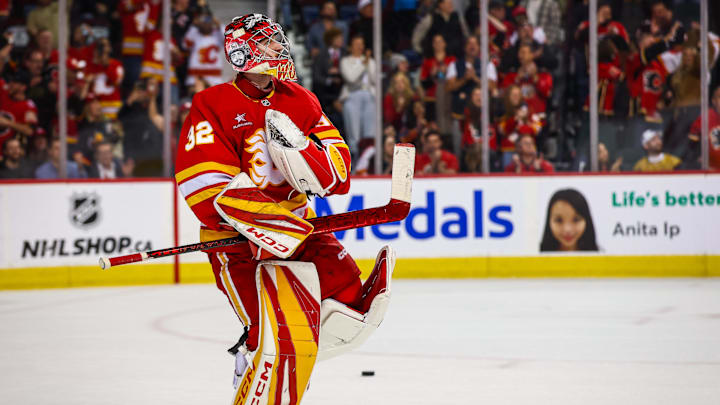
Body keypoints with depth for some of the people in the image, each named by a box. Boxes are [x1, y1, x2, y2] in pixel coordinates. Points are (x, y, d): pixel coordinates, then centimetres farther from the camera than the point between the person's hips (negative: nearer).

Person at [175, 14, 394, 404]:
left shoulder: (300, 102, 8)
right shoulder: (213, 106, -10)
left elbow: (338, 176, 1)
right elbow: (210, 195, -19)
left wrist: (297, 148, -21)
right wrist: (275, 225, -28)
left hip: (296, 226, 7)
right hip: (237, 241, -7)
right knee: (283, 337, -22)